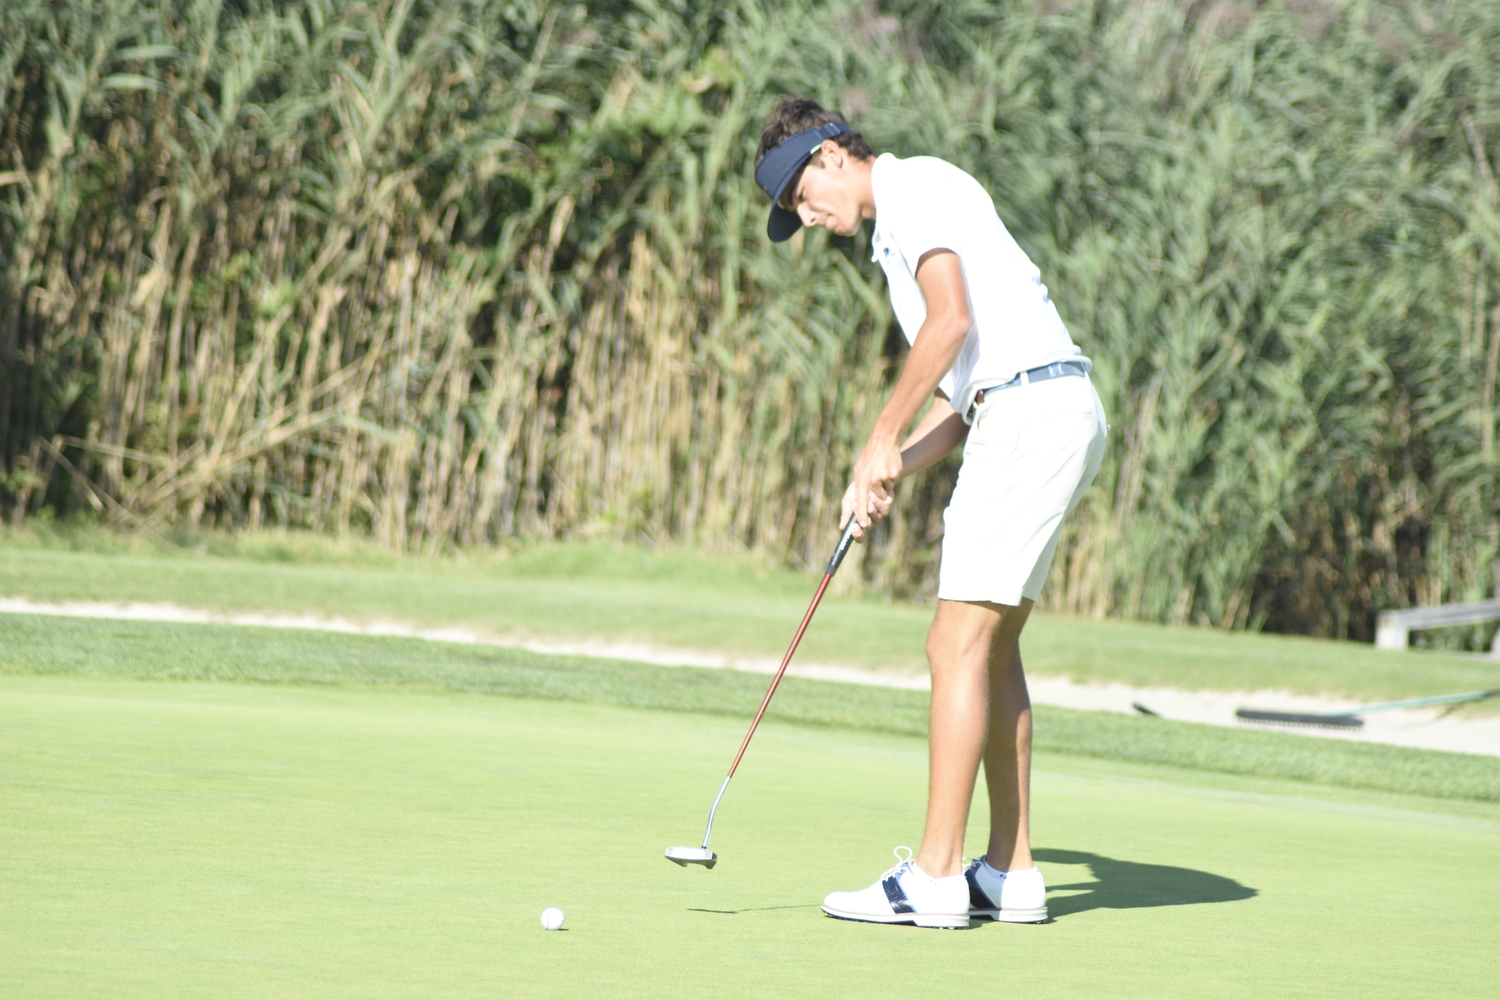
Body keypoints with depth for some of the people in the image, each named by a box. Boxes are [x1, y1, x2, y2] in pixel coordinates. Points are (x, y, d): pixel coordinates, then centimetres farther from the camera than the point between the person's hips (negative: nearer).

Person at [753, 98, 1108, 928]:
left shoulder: (917, 186, -3)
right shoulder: (901, 232, 27)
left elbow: (951, 321, -17)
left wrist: (881, 441, -11)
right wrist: (888, 475, 11)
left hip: (1033, 414, -10)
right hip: (1050, 419, 10)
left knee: (959, 641, -10)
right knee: (992, 646, 13)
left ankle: (935, 878, -10)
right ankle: (1010, 873, 16)